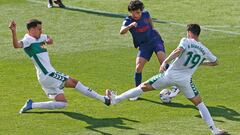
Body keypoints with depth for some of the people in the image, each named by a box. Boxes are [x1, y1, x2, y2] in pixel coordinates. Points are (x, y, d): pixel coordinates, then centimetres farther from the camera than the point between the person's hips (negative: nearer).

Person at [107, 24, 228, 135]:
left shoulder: (186, 41, -3)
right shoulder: (204, 50, 8)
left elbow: (178, 50, -24)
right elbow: (215, 62, 24)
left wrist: (165, 62, -30)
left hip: (170, 75, -2)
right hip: (185, 80, 2)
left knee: (144, 86, 7)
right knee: (199, 103, 10)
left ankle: (116, 99, 9)